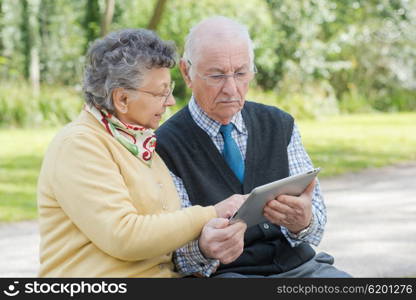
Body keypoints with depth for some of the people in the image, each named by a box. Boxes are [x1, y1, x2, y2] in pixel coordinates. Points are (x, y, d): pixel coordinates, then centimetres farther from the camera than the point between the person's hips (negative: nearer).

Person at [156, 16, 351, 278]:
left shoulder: (280, 125, 12)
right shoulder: (165, 147, -3)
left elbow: (317, 218, 8)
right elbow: (180, 254, -6)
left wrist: (303, 222, -17)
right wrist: (204, 249, -30)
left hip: (299, 265, 4)